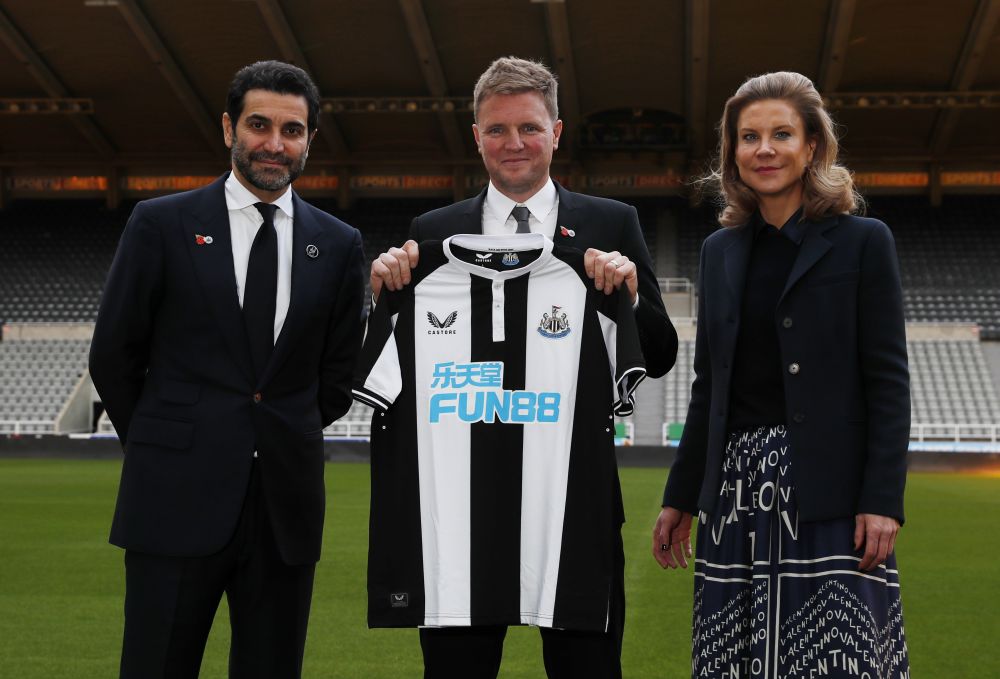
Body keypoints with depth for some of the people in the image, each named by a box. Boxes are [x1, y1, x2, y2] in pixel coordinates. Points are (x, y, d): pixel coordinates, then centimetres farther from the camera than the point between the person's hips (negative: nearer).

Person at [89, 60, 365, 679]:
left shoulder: (339, 245, 7)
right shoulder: (161, 225, 1)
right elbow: (113, 355, 5)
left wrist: (284, 442, 11)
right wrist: (161, 447, 9)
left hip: (286, 503, 2)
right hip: (178, 499, -2)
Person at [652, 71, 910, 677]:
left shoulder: (863, 242, 0)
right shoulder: (721, 251, 14)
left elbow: (889, 380, -5)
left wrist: (883, 501, -13)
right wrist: (680, 498, 15)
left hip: (827, 486, -4)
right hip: (738, 487, 4)